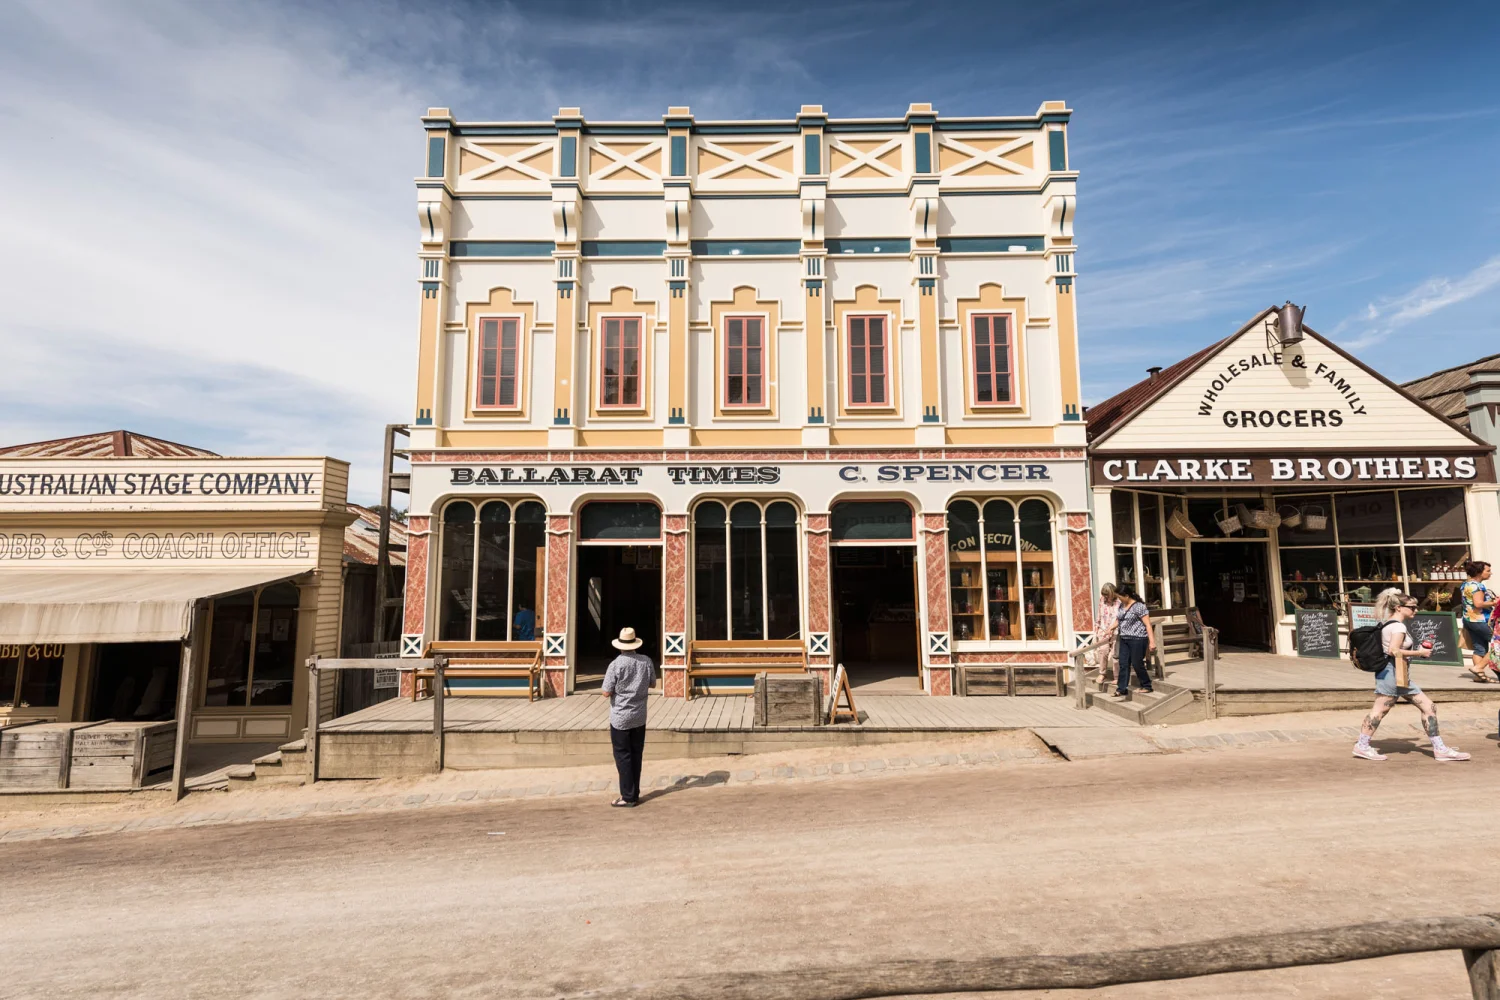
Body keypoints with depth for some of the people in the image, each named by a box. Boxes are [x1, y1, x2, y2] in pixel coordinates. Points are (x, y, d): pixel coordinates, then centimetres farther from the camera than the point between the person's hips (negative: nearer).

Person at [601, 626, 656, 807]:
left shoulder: (615, 665, -17)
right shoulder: (646, 661, -5)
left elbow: (606, 693, -14)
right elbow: (652, 683, 9)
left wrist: (618, 687, 5)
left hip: (620, 718, -4)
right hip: (639, 717, 4)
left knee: (623, 756, 5)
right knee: (636, 755, 14)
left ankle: (628, 797, 9)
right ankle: (634, 794, 22)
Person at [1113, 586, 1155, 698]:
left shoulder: (1139, 606, -14)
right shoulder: (1122, 605, 9)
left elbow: (1147, 624, -17)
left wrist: (1152, 641, -21)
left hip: (1137, 639, -7)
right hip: (1124, 640, 7)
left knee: (1137, 664, 1)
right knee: (1123, 664, 4)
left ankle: (1147, 686, 20)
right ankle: (1122, 689, 7)